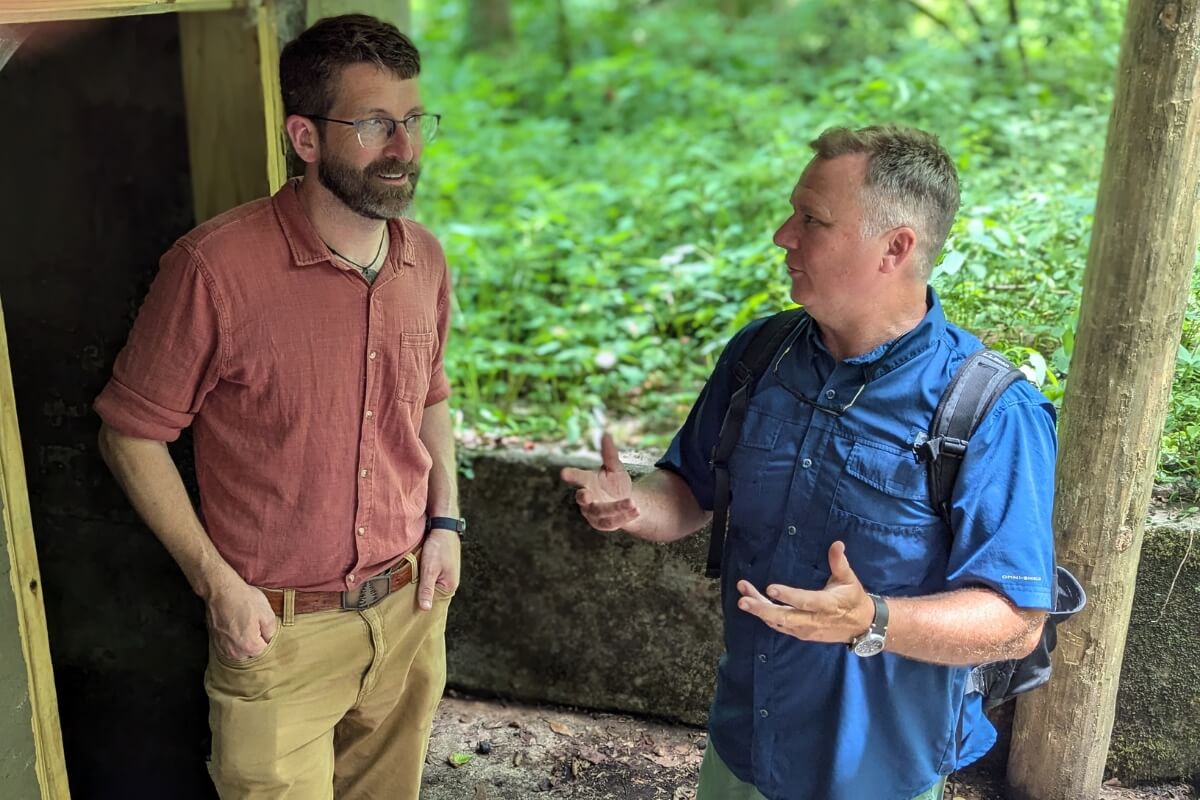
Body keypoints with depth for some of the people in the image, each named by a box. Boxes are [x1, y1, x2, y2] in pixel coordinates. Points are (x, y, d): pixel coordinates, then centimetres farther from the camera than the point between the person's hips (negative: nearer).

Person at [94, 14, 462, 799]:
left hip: (411, 608, 5)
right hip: (277, 628, -5)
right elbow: (133, 432, -10)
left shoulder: (425, 258, -1)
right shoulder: (216, 268, -20)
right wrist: (216, 581, -12)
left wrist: (446, 521, 2)